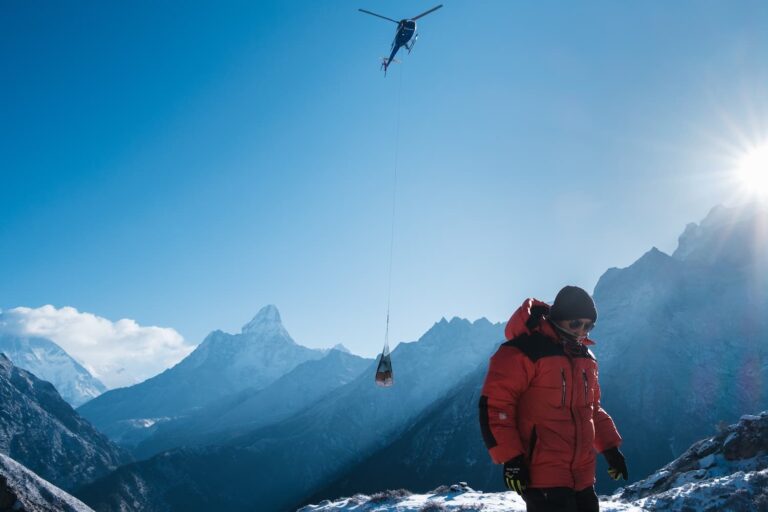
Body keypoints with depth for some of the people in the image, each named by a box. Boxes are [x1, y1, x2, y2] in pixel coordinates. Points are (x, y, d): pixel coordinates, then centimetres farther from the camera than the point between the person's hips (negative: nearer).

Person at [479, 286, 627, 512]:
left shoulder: (586, 358, 13)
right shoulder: (522, 352, -13)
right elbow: (494, 405, -15)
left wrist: (610, 448, 15)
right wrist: (510, 458, -18)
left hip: (582, 477, 8)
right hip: (543, 477, -8)